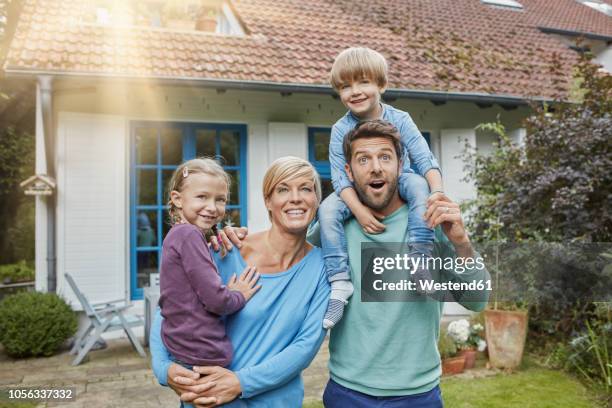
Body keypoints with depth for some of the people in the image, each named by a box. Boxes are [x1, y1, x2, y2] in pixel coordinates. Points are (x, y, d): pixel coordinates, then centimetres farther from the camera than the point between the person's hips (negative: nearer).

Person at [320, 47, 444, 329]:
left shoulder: (399, 119, -8)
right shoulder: (341, 129, -9)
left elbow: (424, 158, -12)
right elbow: (340, 177, -14)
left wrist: (437, 190, -31)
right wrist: (359, 210, -30)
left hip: (398, 181, 0)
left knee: (420, 186, -34)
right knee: (328, 210, -28)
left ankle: (420, 257, -32)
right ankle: (340, 283, -25)